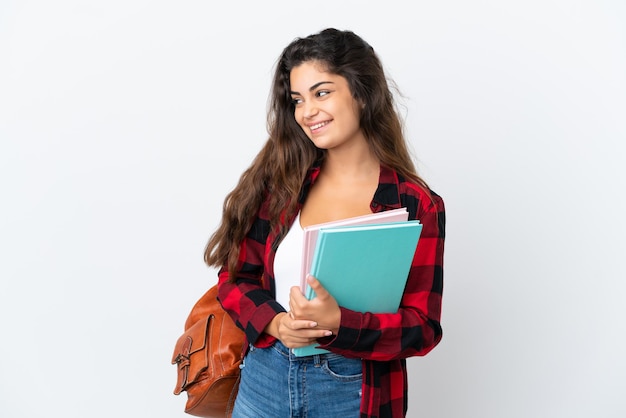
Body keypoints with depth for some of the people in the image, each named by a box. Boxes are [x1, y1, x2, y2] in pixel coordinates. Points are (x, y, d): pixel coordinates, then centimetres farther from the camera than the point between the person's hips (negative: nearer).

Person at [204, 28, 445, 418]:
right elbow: (235, 275, 2)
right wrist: (274, 322, -17)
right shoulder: (279, 181, -3)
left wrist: (338, 323, -25)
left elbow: (423, 328, -11)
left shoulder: (417, 205, -11)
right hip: (264, 377, 2)